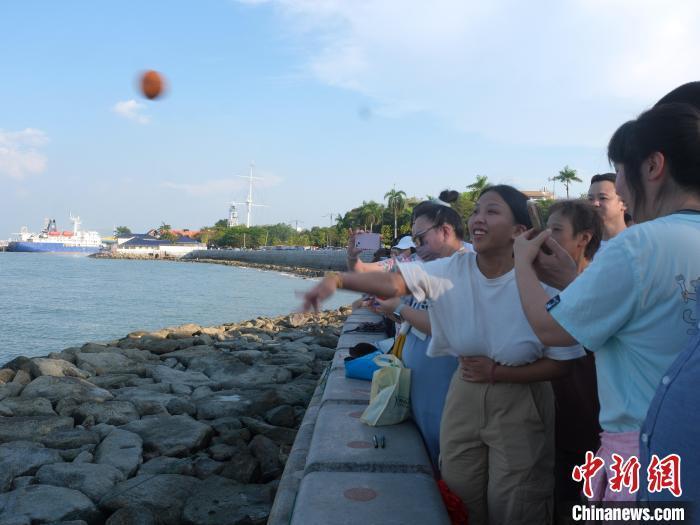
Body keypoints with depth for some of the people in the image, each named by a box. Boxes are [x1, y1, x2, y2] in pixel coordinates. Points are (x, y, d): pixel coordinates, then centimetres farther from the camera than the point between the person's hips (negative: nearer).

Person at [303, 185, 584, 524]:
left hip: (519, 403, -3)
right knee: (459, 494, 18)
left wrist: (496, 372, -18)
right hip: (464, 395, 3)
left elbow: (560, 364, -11)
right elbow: (393, 282, -24)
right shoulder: (452, 270, -10)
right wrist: (337, 280, -39)